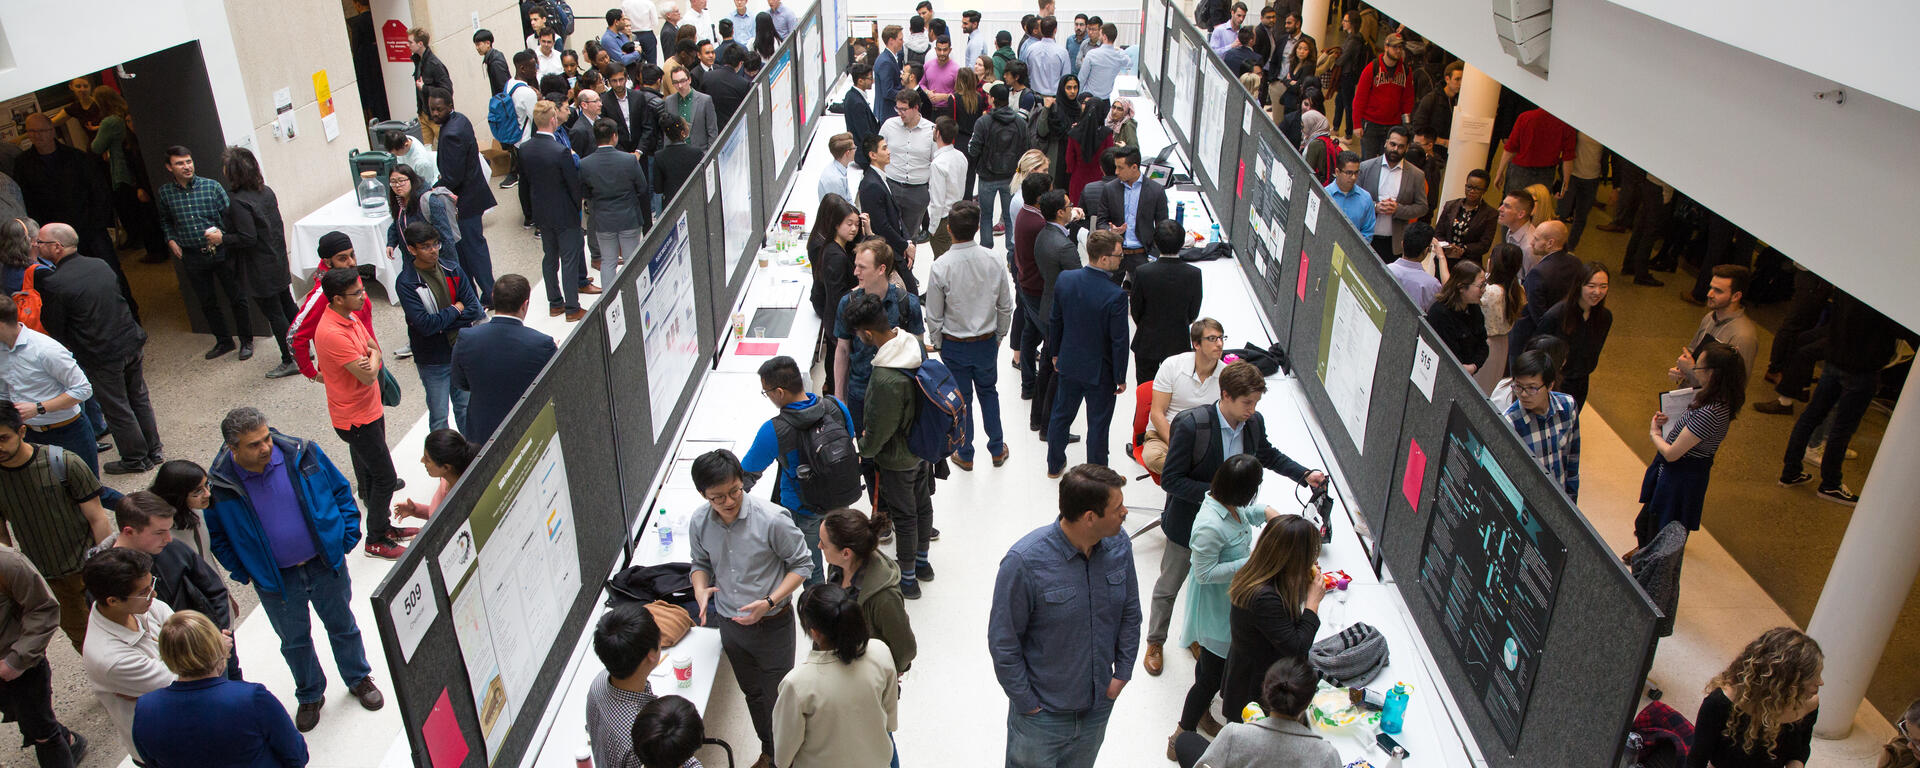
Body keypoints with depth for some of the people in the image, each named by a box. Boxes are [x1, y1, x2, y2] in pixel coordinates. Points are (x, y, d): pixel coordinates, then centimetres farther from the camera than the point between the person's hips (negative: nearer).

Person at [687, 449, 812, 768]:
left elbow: (802, 565, -14)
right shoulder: (699, 522, -11)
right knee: (752, 694, 25)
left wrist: (769, 602, -25)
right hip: (730, 624, 5)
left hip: (772, 625, -5)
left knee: (777, 697, 8)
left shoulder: (772, 519, -26)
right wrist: (701, 589, -14)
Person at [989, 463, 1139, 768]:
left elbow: (1130, 614, 6)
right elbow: (1003, 643, -17)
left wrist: (1123, 671, 3)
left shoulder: (1119, 546, -10)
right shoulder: (1024, 561, -27)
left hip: (1099, 706, 5)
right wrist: (1027, 703, -12)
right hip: (1043, 713, -5)